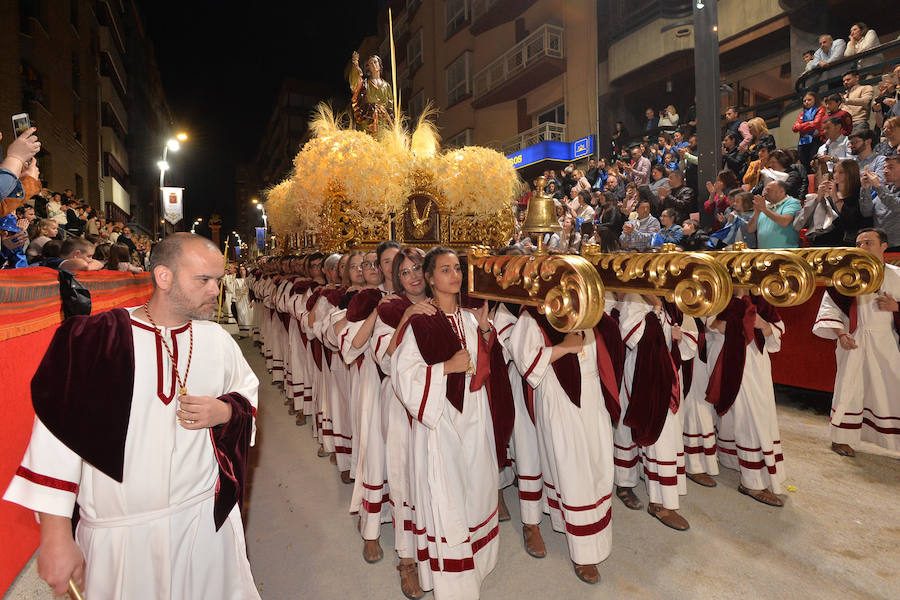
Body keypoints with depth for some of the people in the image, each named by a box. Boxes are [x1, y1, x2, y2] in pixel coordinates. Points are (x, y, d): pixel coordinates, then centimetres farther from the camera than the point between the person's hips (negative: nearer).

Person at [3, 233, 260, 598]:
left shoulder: (217, 341, -3)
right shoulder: (93, 340, -12)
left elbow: (249, 395, 9)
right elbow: (58, 440, -9)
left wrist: (224, 412, -13)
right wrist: (56, 536, -8)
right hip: (117, 534, -2)